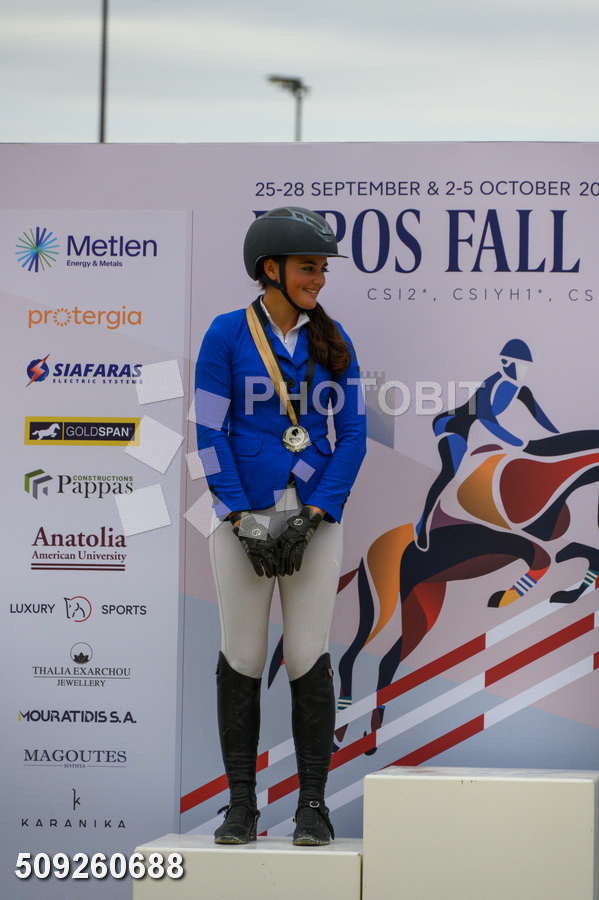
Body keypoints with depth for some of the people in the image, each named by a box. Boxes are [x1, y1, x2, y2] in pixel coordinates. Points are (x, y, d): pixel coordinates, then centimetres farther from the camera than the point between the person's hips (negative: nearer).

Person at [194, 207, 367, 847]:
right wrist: (244, 519, -10)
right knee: (242, 655, 0)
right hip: (242, 513, -1)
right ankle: (240, 802, 9)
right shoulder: (228, 335, 0)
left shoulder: (331, 339, 8)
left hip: (315, 516, 2)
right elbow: (211, 434, -2)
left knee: (308, 655, -2)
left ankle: (313, 803, 4)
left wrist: (312, 516, -6)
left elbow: (353, 434, 5)